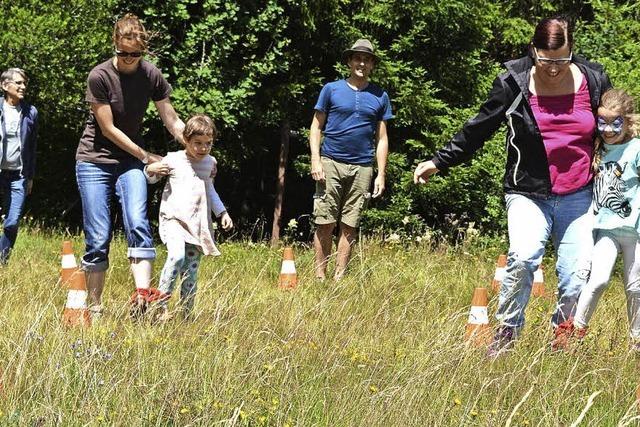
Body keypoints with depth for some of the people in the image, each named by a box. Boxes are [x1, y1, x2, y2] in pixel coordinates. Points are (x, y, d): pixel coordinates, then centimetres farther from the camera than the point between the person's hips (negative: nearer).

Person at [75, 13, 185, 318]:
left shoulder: (151, 76, -5)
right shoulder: (100, 76, -15)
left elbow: (172, 121, 0)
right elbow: (109, 129, -13)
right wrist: (147, 157, -11)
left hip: (130, 160, 2)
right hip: (95, 160, -2)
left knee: (137, 223, -20)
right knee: (98, 239, -4)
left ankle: (142, 295, -30)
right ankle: (94, 307, 6)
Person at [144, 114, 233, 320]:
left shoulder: (210, 163, 13)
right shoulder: (173, 160, -1)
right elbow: (151, 179, 13)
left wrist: (222, 212, 23)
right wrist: (151, 169, -10)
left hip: (198, 224, 5)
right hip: (174, 220, -5)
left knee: (191, 269, 4)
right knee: (176, 256, -27)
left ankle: (187, 313, 9)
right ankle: (161, 305, -24)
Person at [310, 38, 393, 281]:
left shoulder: (380, 97, 11)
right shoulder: (332, 90, 6)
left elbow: (382, 139, 13)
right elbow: (316, 127, 7)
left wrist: (381, 175, 5)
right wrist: (316, 161, -5)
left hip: (362, 168, 2)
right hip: (331, 163, -2)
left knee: (350, 226, 2)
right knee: (325, 223, -4)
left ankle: (339, 278, 6)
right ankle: (319, 276, 0)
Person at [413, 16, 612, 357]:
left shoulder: (593, 80, 0)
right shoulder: (513, 82, -4)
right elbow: (478, 129, 6)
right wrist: (439, 162, 5)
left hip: (578, 198, 2)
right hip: (528, 194, -2)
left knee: (577, 274, -3)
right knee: (522, 258, -24)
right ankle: (505, 334, -8)